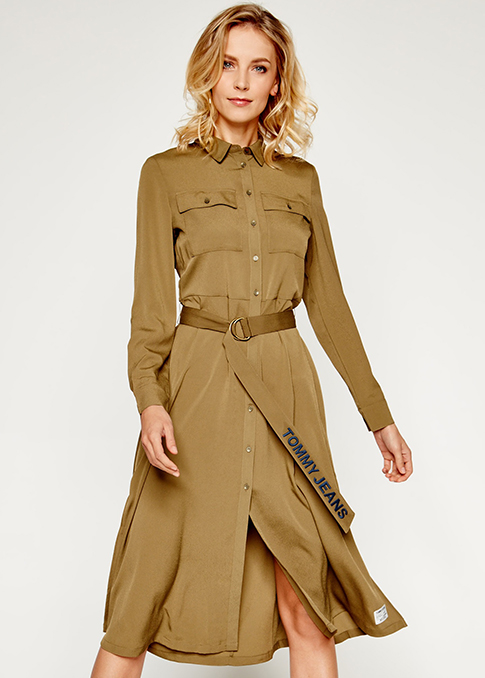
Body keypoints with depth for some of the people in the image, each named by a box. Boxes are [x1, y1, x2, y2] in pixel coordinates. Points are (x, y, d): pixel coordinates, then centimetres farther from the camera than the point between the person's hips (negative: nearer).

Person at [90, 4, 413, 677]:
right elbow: (152, 302, -1)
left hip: (286, 394, 3)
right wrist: (149, 400, -18)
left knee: (306, 608, 3)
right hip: (198, 391, -2)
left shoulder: (300, 179, 13)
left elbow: (328, 303, 14)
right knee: (142, 601, 2)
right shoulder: (166, 172, 5)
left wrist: (380, 417, 13)